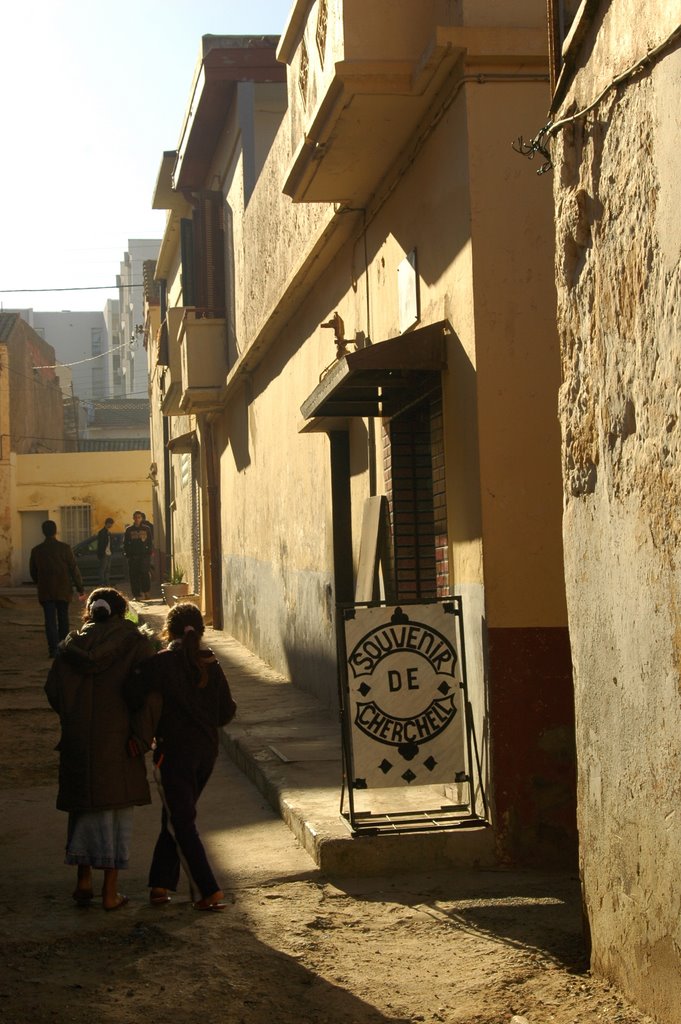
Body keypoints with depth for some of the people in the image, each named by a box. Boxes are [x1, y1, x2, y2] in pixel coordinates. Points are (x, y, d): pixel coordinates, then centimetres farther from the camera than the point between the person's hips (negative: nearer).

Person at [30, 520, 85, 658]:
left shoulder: (36, 550, -2)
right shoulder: (64, 548, -8)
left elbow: (33, 572, 8)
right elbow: (74, 570, -7)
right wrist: (80, 588, 0)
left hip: (45, 592, 0)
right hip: (63, 590, 0)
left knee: (50, 620, 0)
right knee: (63, 619, 14)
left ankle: (53, 649, -10)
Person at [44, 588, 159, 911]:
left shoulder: (72, 645, 5)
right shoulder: (136, 642, -3)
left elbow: (53, 690, 3)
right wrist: (140, 736, -13)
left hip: (78, 740, 3)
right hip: (117, 739, -3)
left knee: (85, 806, 18)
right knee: (116, 810, 6)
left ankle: (84, 880, 15)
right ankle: (110, 892, 7)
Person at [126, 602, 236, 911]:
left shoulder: (161, 663, -13)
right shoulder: (211, 663, 1)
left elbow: (134, 697, -21)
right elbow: (227, 711, 4)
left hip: (174, 751, -5)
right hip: (207, 750, 5)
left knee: (181, 823, 2)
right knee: (175, 818, 18)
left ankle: (208, 892, -4)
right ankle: (161, 884, 21)